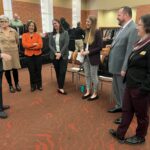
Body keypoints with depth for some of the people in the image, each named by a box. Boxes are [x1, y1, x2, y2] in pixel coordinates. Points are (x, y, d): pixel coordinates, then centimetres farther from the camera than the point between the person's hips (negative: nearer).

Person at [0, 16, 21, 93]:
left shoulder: (13, 31, -2)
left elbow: (17, 41, 12)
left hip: (14, 52, 1)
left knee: (15, 69, 9)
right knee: (7, 70, 5)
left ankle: (17, 84, 25)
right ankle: (10, 85, 20)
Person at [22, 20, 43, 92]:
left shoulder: (38, 35, 3)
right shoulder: (24, 35, 4)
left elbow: (40, 45, -9)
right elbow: (24, 44, -11)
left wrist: (30, 46, -13)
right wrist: (34, 44, -13)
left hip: (38, 55, 0)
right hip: (29, 56, 0)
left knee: (38, 71, 6)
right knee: (32, 72, 5)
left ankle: (39, 85, 20)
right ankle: (33, 86, 19)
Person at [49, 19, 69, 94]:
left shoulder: (65, 33, 0)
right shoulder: (51, 34, 9)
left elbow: (66, 44, -8)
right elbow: (50, 45, 2)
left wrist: (60, 53, -15)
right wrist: (55, 53, -12)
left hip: (63, 55, -3)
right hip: (54, 55, 3)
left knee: (62, 71, -5)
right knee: (57, 71, 6)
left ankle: (61, 88, 1)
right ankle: (60, 87, 15)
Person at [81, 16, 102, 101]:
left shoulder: (97, 32, -12)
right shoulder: (87, 32, 7)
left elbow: (100, 47, -15)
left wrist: (89, 52, -18)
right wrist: (83, 50, -2)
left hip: (94, 58, -6)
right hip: (86, 58, 7)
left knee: (94, 76, 5)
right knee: (87, 75, 14)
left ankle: (95, 94, 22)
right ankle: (88, 92, 30)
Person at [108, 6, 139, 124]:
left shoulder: (133, 28, -19)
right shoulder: (122, 28, 11)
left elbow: (130, 51, -23)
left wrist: (124, 69, -23)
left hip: (122, 67, -9)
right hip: (116, 65, 9)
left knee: (124, 91, 5)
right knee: (116, 88, 22)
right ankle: (119, 106, 43)